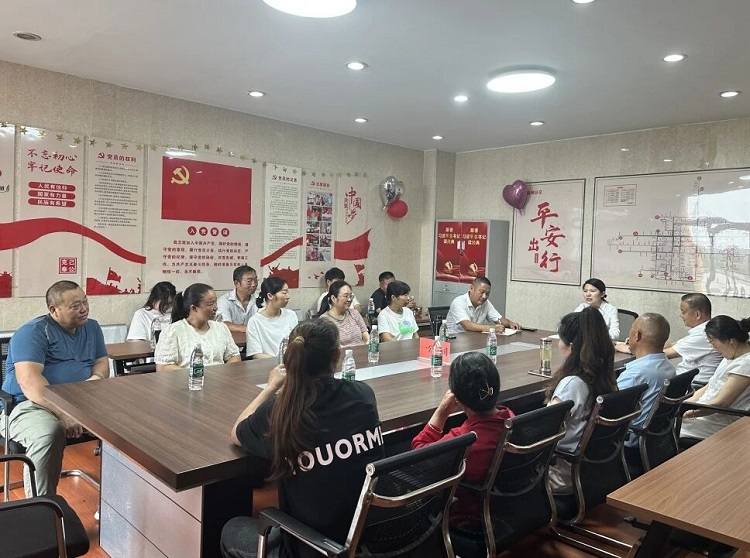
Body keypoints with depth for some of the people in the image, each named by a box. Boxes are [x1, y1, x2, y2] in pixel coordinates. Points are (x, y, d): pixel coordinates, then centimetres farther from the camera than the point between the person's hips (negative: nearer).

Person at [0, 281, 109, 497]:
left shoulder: (91, 327, 13)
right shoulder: (33, 332, -10)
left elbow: (102, 361, 15)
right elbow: (29, 381, -22)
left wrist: (96, 378, -11)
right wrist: (63, 414, -32)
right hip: (29, 404, -6)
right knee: (49, 433, -38)